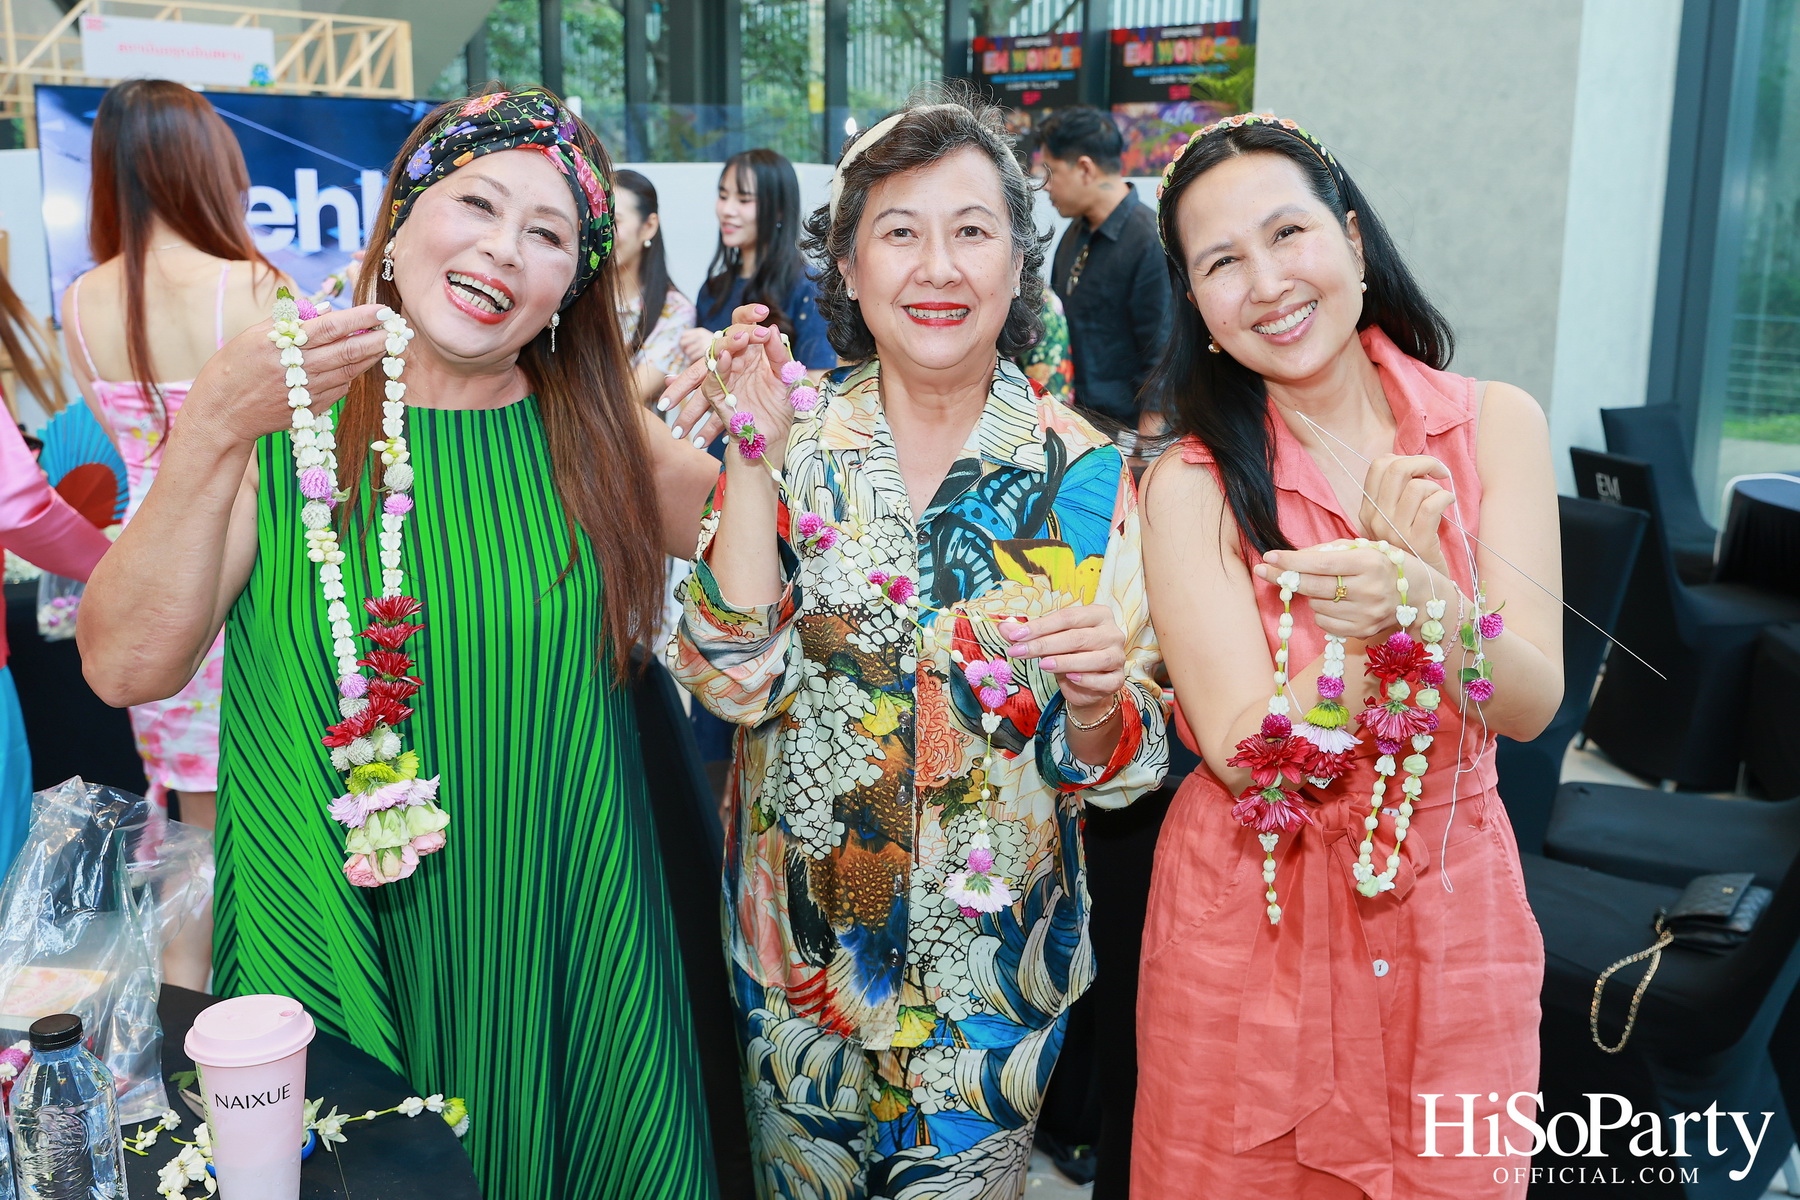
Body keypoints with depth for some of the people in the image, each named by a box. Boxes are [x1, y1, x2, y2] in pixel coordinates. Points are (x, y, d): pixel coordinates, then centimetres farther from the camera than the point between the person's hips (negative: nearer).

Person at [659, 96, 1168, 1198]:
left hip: (992, 963, -1)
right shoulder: (796, 440, -7)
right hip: (796, 947, 1)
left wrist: (1098, 698, -28)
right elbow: (733, 682, -17)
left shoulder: (1086, 475, -10)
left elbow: (1114, 767, -7)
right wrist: (756, 456, -23)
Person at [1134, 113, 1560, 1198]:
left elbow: (1534, 702, -12)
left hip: (1451, 914, 2)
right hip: (1249, 928, -1)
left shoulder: (1496, 425, -5)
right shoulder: (1192, 486, -11)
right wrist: (1382, 588, -28)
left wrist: (1425, 598, -32)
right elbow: (1246, 753, -18)